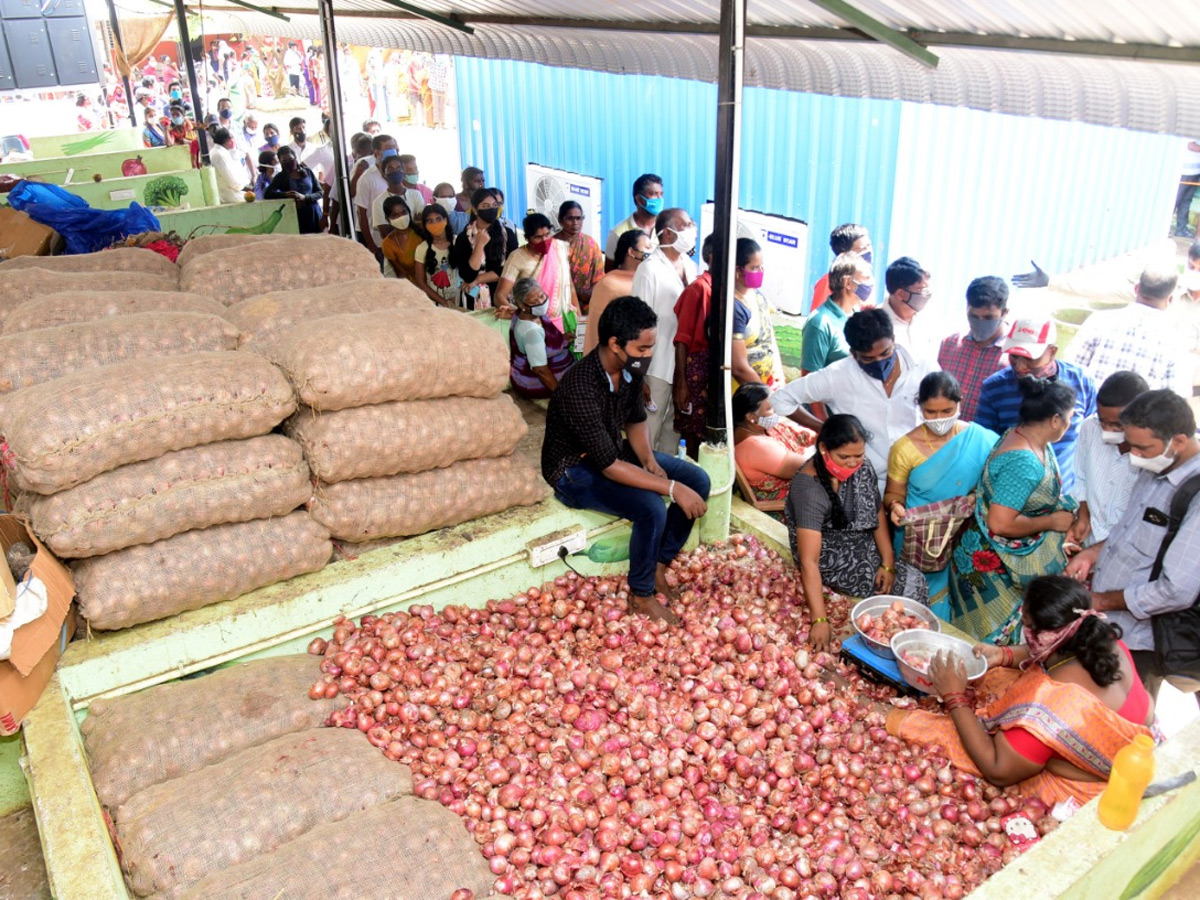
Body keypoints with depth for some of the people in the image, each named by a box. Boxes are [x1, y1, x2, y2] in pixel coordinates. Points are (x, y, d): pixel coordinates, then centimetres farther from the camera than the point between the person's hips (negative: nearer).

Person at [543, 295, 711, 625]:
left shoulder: (630, 367, -9)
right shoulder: (580, 388, -34)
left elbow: (636, 419, 9)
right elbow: (609, 467, -33)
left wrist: (649, 460, -10)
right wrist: (673, 488, -32)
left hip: (614, 449, 8)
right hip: (575, 469, -8)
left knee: (698, 480, -3)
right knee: (652, 509, -30)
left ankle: (658, 566, 9)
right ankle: (641, 596, -6)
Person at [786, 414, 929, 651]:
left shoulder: (862, 468, -8)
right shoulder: (808, 487, -28)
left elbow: (877, 516, 5)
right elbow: (809, 562, -31)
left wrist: (888, 564, -7)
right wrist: (820, 620, -36)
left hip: (863, 548, 6)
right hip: (831, 560, -6)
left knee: (914, 580, -9)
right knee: (912, 585, -11)